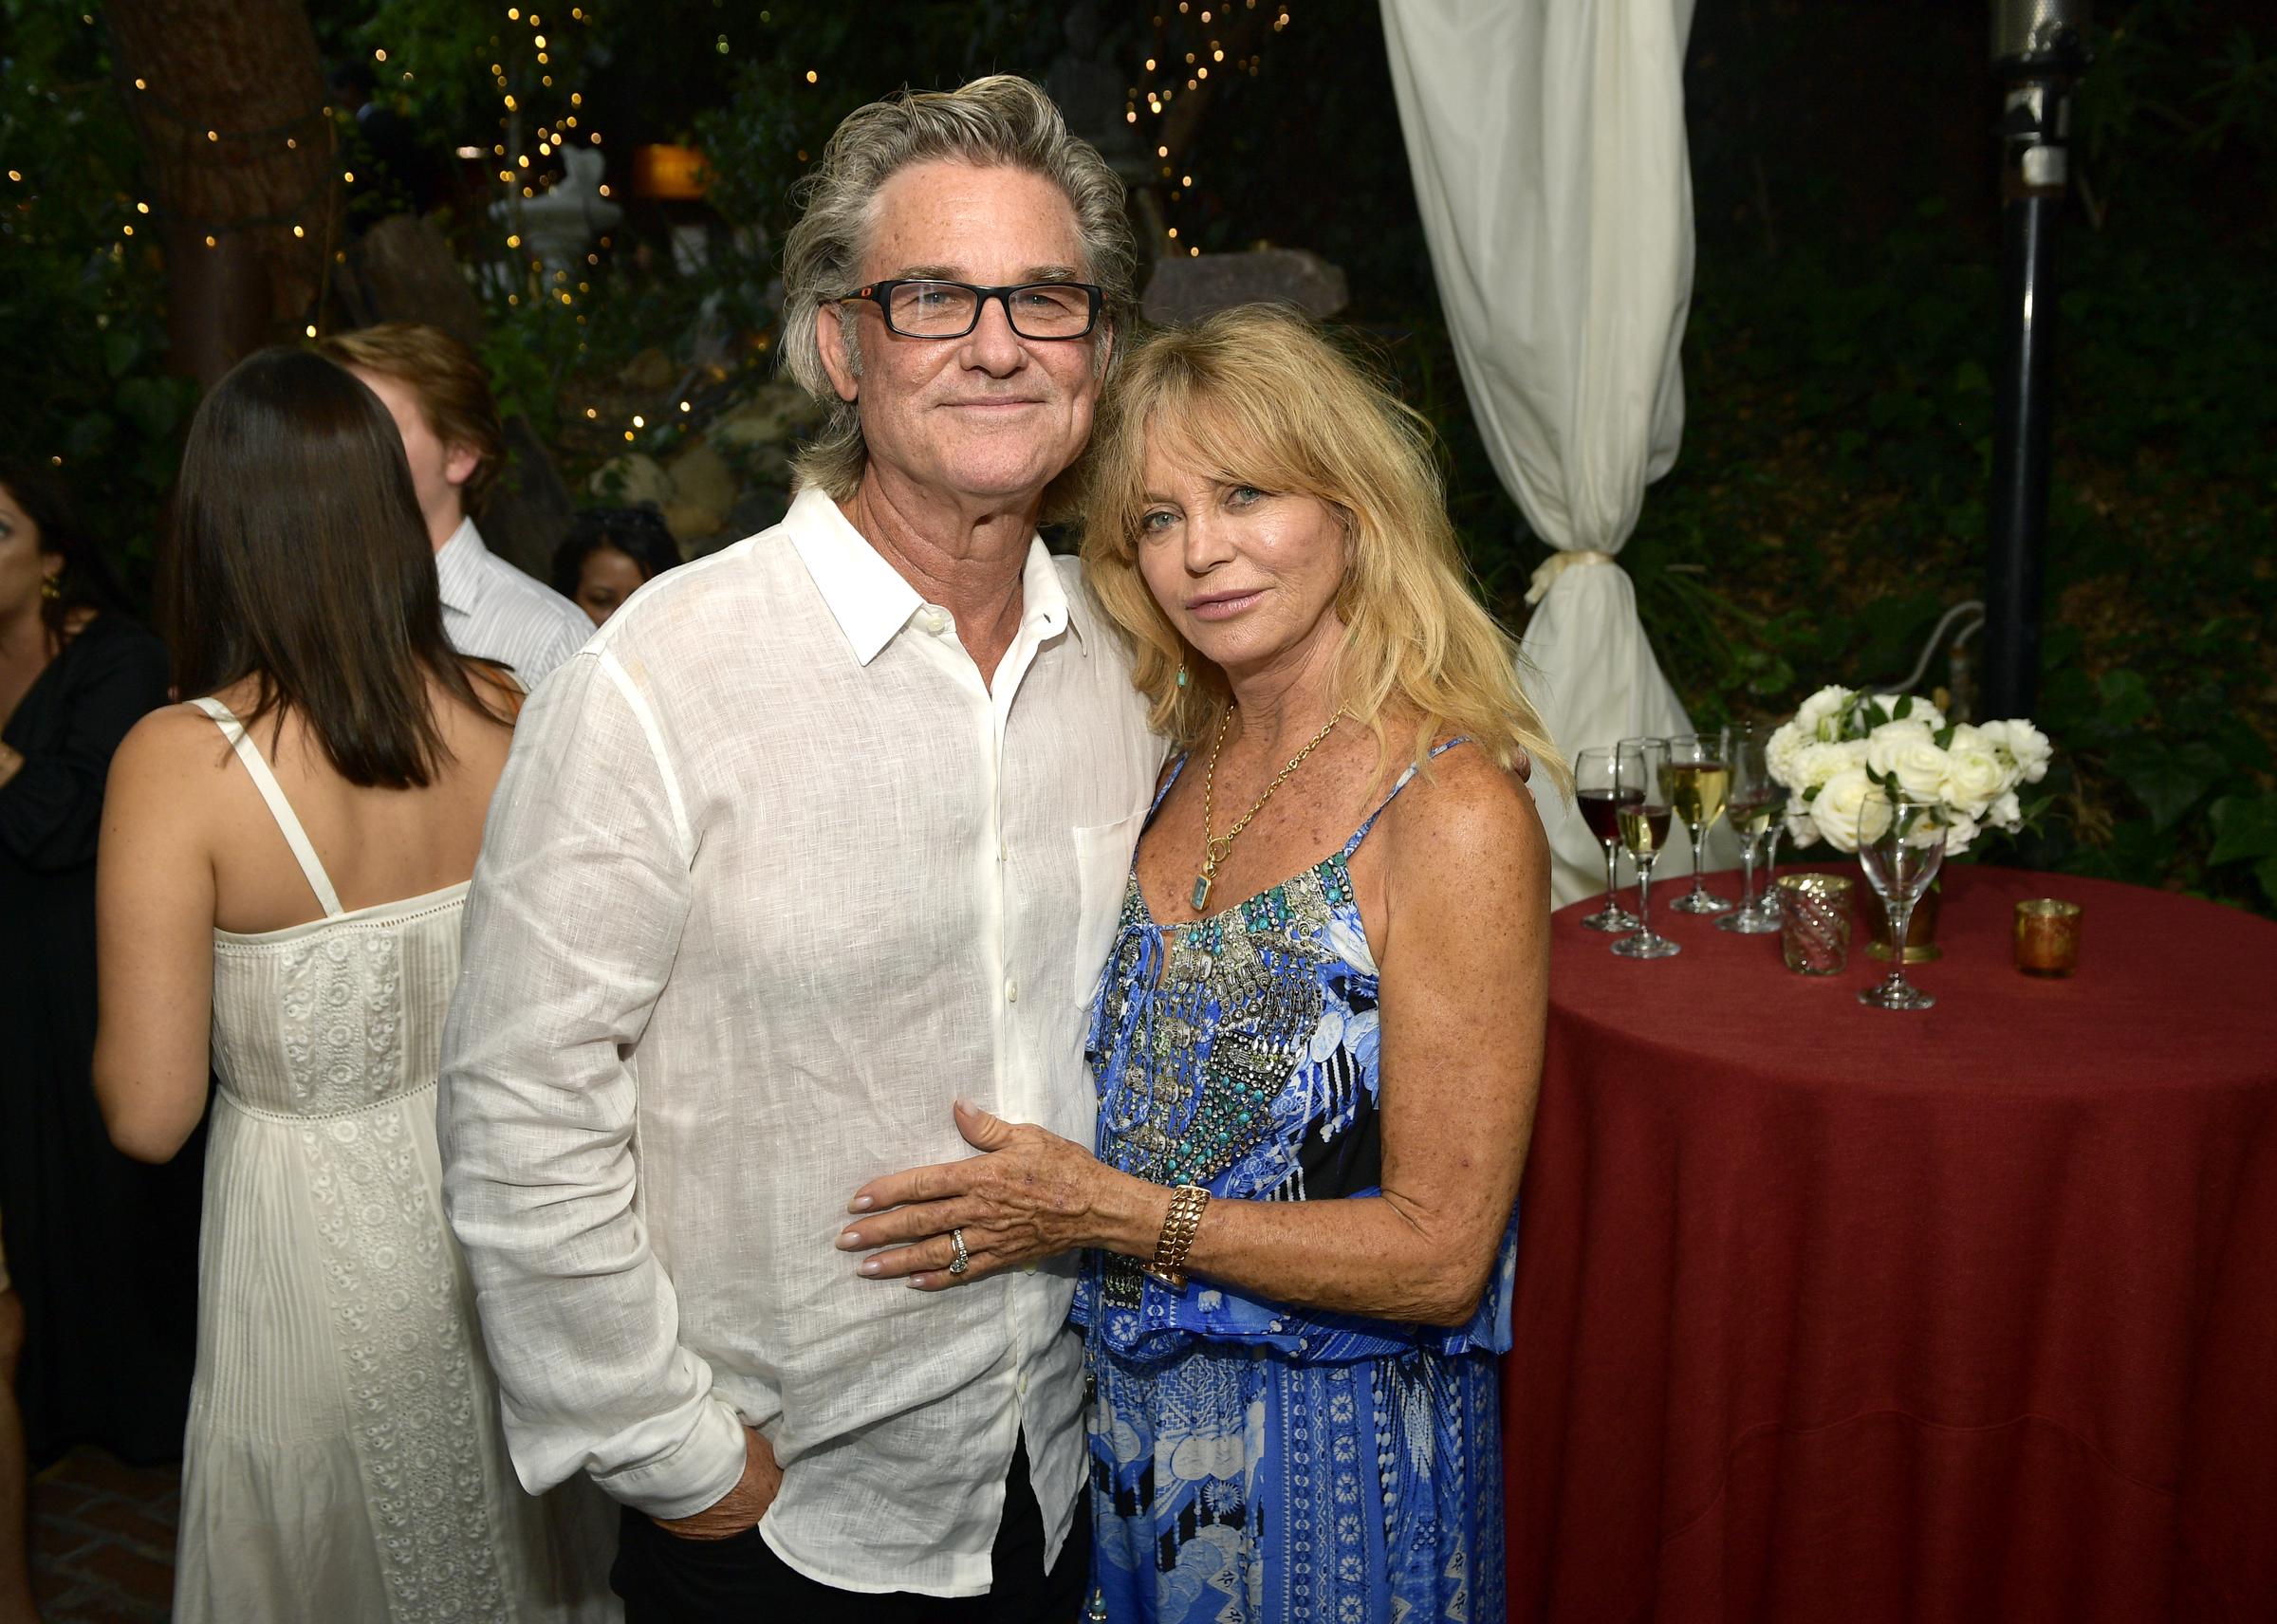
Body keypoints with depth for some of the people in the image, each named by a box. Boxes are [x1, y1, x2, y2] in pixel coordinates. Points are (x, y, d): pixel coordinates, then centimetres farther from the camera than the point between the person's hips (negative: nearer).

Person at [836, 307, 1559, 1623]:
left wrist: (1101, 1210, -20)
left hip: (1330, 1450, -6)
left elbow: (1439, 1255, -20)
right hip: (1132, 1408, 6)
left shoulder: (1454, 810, -20)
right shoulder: (1189, 764, 1)